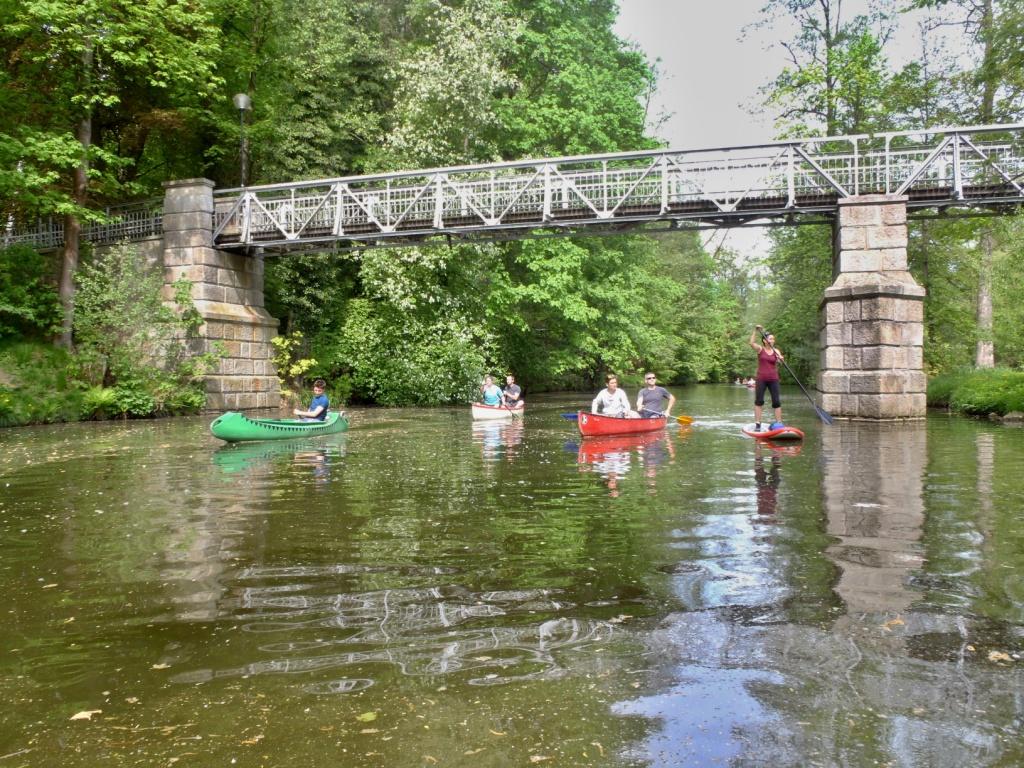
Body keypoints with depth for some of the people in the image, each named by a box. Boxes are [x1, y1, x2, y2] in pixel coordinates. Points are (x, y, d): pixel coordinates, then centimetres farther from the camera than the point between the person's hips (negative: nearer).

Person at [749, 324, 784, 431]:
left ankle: (779, 424, 4)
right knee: (758, 402, -1)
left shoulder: (776, 351, 7)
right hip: (761, 379, -2)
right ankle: (757, 424, 3)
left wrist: (781, 359, -32)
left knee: (777, 402, -1)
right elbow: (752, 343, -18)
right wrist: (755, 330, -20)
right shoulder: (760, 349, 1)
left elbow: (780, 362, -9)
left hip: (773, 379, 2)